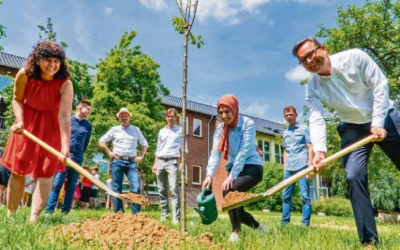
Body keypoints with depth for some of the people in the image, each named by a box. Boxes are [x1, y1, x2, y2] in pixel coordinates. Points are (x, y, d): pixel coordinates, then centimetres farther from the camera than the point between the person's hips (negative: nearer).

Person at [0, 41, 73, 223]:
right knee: (17, 168, 7)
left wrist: (65, 146, -45)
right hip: (28, 121, 2)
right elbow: (17, 99, -4)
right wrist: (19, 121, -20)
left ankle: (33, 218, -8)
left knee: (46, 171, -9)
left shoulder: (65, 84, -28)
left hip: (51, 126, -2)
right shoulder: (24, 74, -21)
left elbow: (65, 116, -36)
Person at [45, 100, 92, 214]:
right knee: (56, 184, -7)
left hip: (77, 159, 3)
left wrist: (79, 154, 13)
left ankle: (65, 212, 13)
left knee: (71, 187, 6)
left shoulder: (88, 125, 9)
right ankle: (49, 211, -4)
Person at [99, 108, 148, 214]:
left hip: (132, 162, 0)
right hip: (118, 161, 0)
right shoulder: (115, 130, 12)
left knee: (136, 187, -12)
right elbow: (101, 141, 15)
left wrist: (141, 156, 10)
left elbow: (145, 144, 21)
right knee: (117, 189, 1)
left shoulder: (136, 129, 14)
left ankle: (136, 214, -8)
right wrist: (109, 152, 5)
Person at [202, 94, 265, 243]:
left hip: (252, 167, -6)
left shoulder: (248, 124, -13)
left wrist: (231, 176, -30)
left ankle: (236, 232, -18)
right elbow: (215, 153, -11)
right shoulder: (220, 129, 1)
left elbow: (244, 151, -22)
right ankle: (258, 228, 30)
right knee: (235, 208, 3)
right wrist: (209, 174, -28)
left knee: (228, 190, -30)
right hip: (234, 169, 6)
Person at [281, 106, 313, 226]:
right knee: (286, 196, 6)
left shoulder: (304, 128, 4)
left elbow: (310, 148, -1)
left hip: (302, 167, -5)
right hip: (289, 168, 6)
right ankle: (285, 222, 13)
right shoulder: (285, 132, 18)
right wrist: (284, 168, 15)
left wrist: (310, 166, -9)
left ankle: (305, 223, 1)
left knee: (305, 196, -3)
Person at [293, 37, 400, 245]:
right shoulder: (313, 88, -11)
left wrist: (378, 122, -21)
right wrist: (319, 151, -37)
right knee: (354, 177, -12)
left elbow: (380, 85, -14)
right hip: (353, 129, 2)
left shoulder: (355, 57, -16)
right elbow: (317, 120, -20)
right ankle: (369, 240, -5)